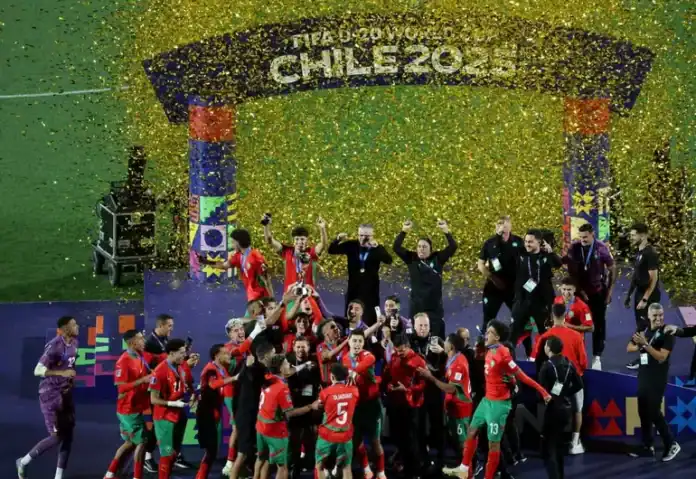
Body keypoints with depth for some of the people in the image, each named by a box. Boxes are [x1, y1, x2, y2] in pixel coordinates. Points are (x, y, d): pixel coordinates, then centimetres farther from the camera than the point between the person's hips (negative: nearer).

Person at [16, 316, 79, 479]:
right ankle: (23, 462, 15)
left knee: (68, 436, 6)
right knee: (56, 437, -6)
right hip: (51, 394, -8)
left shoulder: (74, 343, 6)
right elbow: (37, 370, -25)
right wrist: (62, 373, -31)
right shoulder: (54, 346, -21)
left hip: (65, 393, 8)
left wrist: (70, 379, 9)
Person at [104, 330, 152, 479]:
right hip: (129, 409, -9)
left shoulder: (140, 357, 6)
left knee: (130, 442, 17)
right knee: (142, 442, -4)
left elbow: (147, 376, 20)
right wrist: (143, 380, -28)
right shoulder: (124, 361, -20)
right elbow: (121, 387, -24)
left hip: (135, 408, 9)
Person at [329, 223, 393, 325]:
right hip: (354, 288, 2)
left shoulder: (378, 248, -5)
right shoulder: (351, 245, -1)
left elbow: (389, 260, -22)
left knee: (370, 319, -4)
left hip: (370, 289, -2)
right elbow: (331, 250, -1)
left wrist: (377, 247, -36)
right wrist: (338, 240, -22)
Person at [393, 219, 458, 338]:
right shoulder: (411, 258, 3)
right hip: (416, 306, 0)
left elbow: (453, 247, -7)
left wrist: (446, 231, -17)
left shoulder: (437, 258, 2)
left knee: (437, 336, 3)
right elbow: (396, 248, -6)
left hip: (435, 306, 0)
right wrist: (404, 231, -16)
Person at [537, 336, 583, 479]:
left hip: (551, 408, -7)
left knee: (548, 448, -5)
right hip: (565, 408, 7)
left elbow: (542, 389, -21)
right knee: (558, 444, 22)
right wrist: (565, 393, 12)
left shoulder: (547, 366, -17)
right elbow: (578, 385, 8)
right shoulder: (569, 364, 4)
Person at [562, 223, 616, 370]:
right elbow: (571, 271, -2)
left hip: (599, 292, -1)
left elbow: (612, 269, -4)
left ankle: (597, 357, 10)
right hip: (581, 291, 1)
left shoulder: (601, 248, -14)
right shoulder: (574, 248, -11)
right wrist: (579, 289, -4)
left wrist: (610, 290, -4)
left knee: (598, 323, 3)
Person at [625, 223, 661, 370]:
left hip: (649, 296, -9)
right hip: (639, 293, 9)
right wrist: (629, 295, 16)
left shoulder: (650, 253, -18)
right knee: (641, 326, 12)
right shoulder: (639, 252, 9)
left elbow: (654, 278, -20)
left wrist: (645, 299, -22)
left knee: (644, 327, -3)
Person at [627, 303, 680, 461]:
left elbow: (661, 357, -19)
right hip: (643, 377, 7)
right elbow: (629, 348, 8)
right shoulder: (643, 331, 10)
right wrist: (640, 346, -12)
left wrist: (645, 344, -26)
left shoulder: (667, 334, -11)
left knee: (654, 413, -9)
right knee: (643, 412, 9)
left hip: (657, 379, -7)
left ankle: (671, 444, 3)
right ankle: (647, 446, 17)